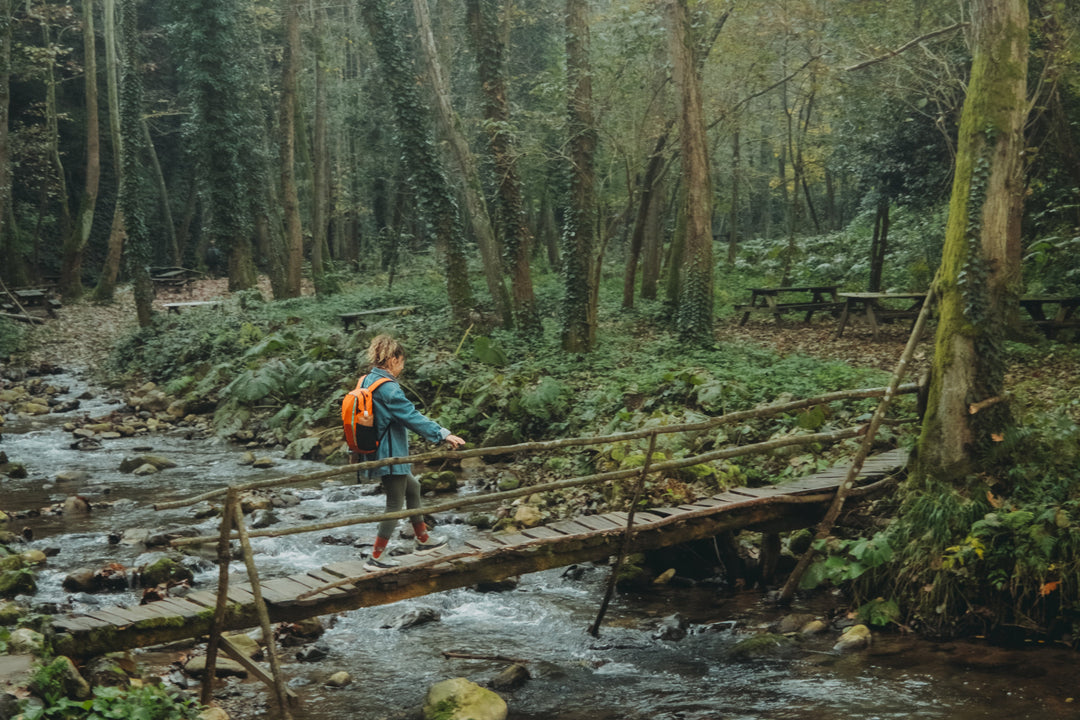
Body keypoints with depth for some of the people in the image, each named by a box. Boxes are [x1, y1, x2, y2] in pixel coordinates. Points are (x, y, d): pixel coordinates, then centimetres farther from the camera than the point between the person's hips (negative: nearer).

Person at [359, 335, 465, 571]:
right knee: (395, 504, 1)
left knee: (412, 487, 23)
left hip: (378, 452, 10)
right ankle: (376, 557, 6)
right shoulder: (388, 389, -22)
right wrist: (443, 434, -27)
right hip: (390, 455, -10)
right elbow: (412, 416, -26)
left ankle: (422, 539, 34)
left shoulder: (367, 381, 7)